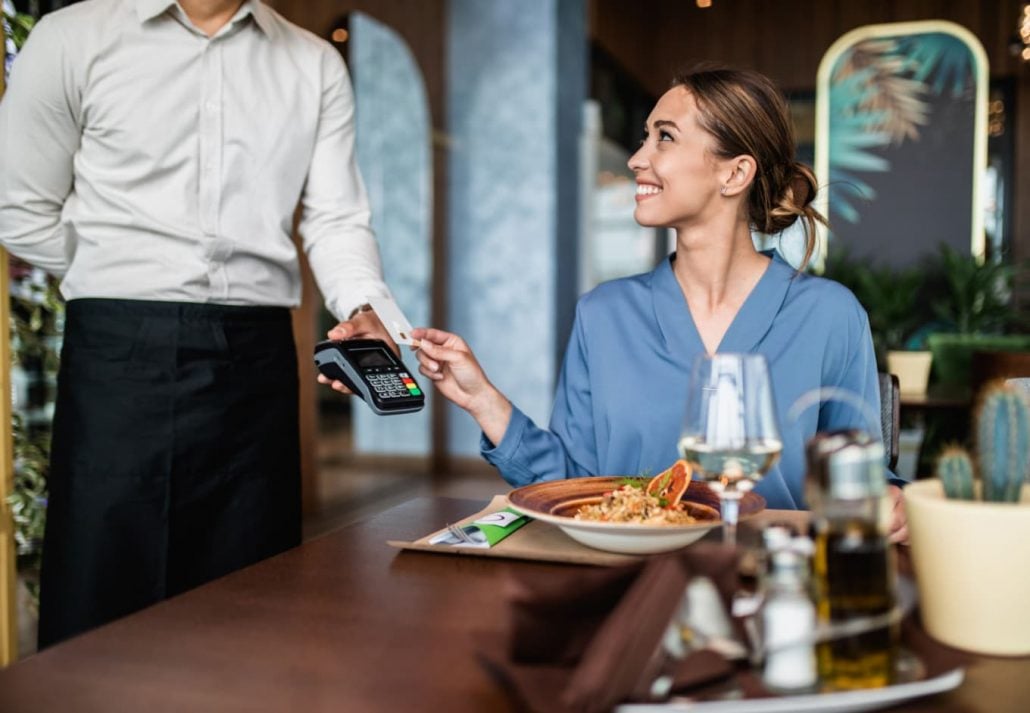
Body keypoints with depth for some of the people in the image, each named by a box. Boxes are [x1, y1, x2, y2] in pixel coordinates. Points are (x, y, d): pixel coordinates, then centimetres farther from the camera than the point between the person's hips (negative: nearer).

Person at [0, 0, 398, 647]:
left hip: (257, 356, 2)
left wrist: (363, 307, -13)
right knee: (100, 598, 2)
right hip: (121, 353, -1)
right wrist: (127, 283, 8)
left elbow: (338, 218, 4)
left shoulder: (317, 66, 13)